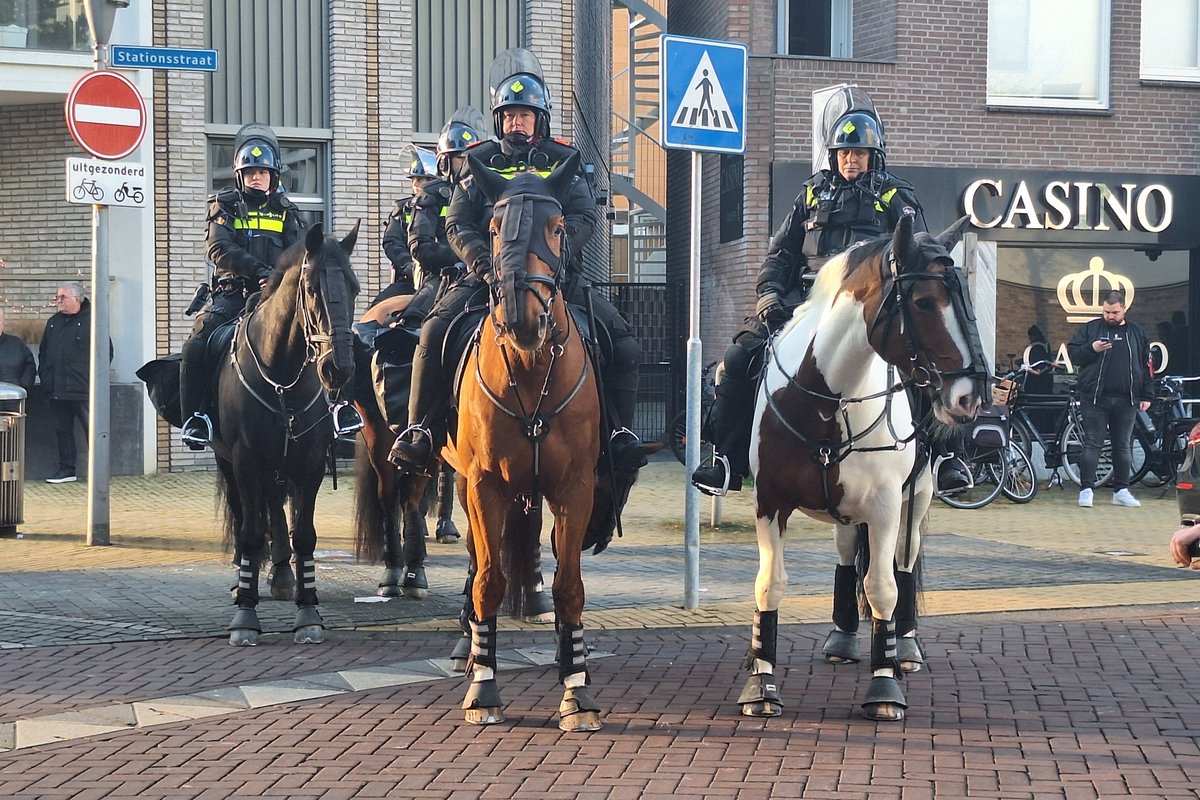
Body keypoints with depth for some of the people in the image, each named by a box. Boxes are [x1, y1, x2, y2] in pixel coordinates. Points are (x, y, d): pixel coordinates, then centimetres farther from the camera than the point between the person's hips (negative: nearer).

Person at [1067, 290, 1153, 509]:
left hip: (1126, 400, 2)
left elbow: (1146, 366, 13)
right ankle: (1086, 489, -2)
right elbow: (1073, 353, 2)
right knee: (1092, 444, -3)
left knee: (1123, 446, 7)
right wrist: (1092, 349, -16)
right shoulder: (1090, 329, 6)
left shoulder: (1137, 333, 11)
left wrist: (1147, 396, 8)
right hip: (1095, 398, -2)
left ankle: (1121, 491, 14)